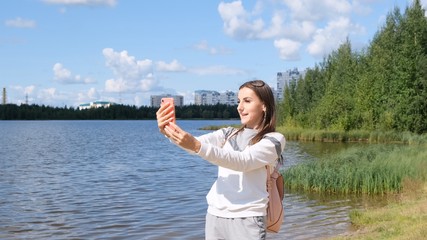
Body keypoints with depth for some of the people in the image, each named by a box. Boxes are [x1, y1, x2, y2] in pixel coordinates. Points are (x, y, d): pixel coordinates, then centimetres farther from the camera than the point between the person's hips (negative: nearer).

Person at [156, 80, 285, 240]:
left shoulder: (274, 140, -4)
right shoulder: (229, 134, 12)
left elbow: (241, 162, -20)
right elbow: (196, 144, -5)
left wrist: (196, 146, -31)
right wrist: (170, 132, -25)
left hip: (246, 219, -4)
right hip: (215, 215, 4)